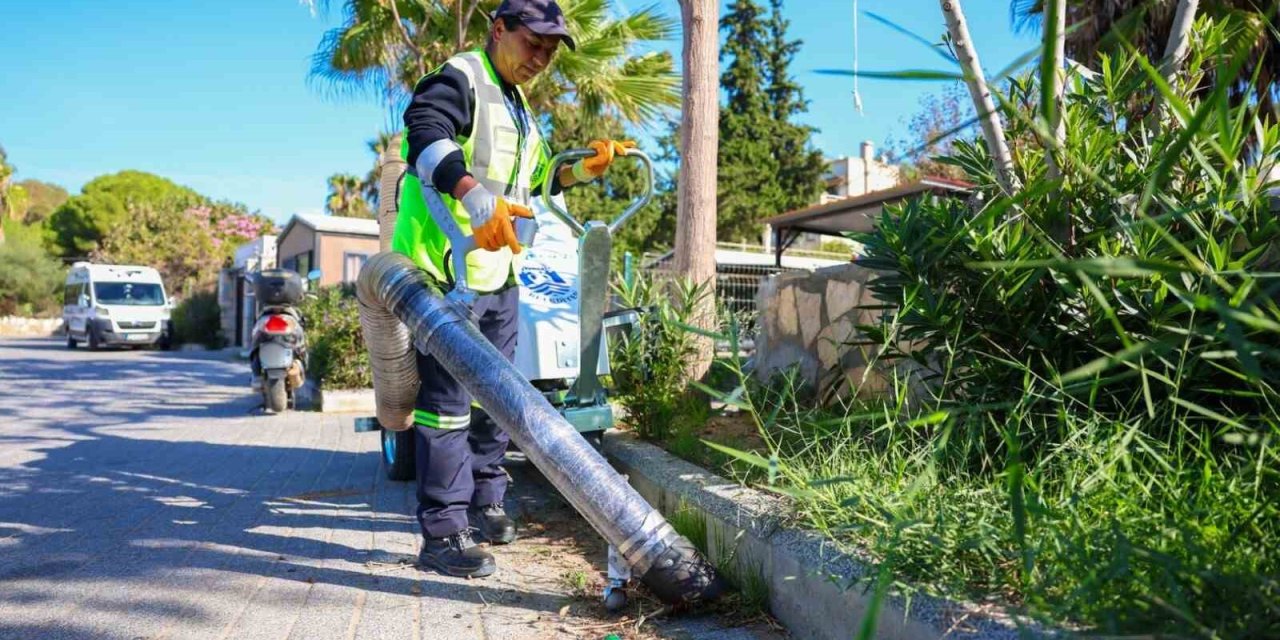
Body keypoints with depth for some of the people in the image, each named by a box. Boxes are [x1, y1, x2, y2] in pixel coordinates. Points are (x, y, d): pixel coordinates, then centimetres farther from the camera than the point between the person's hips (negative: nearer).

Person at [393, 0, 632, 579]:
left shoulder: (519, 109, 23)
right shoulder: (459, 79, -6)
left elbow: (529, 182, 31)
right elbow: (425, 134, -27)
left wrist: (579, 171, 14)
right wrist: (474, 195, -43)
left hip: (498, 271, 10)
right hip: (446, 268, -9)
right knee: (448, 398, -8)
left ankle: (485, 499, 30)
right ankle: (442, 532, -2)